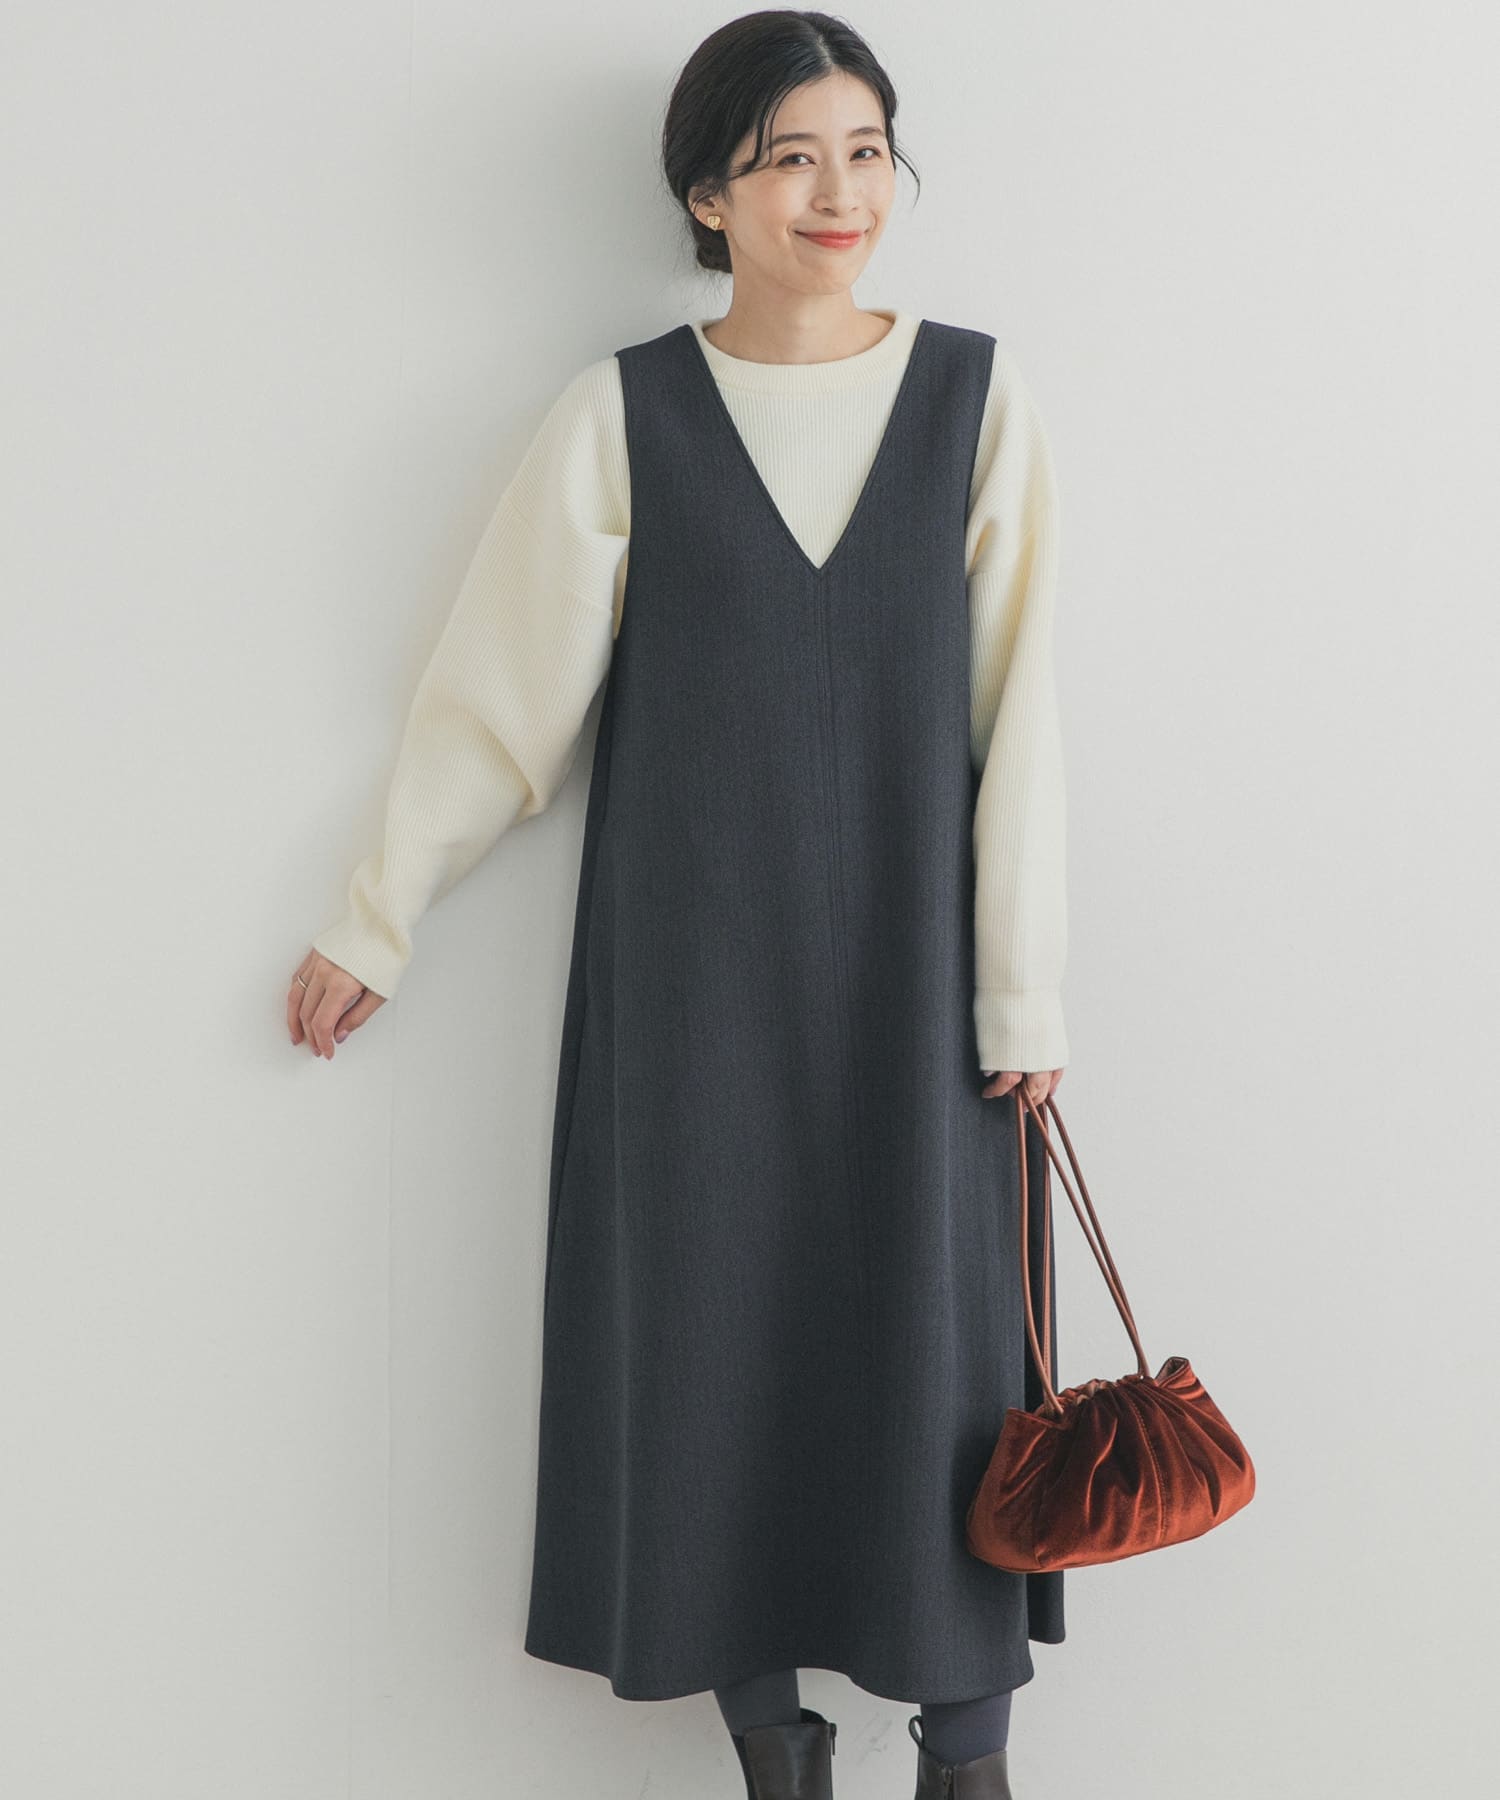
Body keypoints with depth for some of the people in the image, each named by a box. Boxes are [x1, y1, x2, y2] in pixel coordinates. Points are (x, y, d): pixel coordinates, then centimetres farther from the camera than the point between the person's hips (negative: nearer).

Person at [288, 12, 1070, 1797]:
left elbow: (1017, 709, -1)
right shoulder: (620, 415, -1)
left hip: (909, 963, 0)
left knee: (937, 1336, 3)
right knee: (719, 1334, 5)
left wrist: (1023, 990, -3)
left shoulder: (976, 397, 0)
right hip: (694, 968, 0)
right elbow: (498, 691, 4)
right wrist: (374, 922, 7)